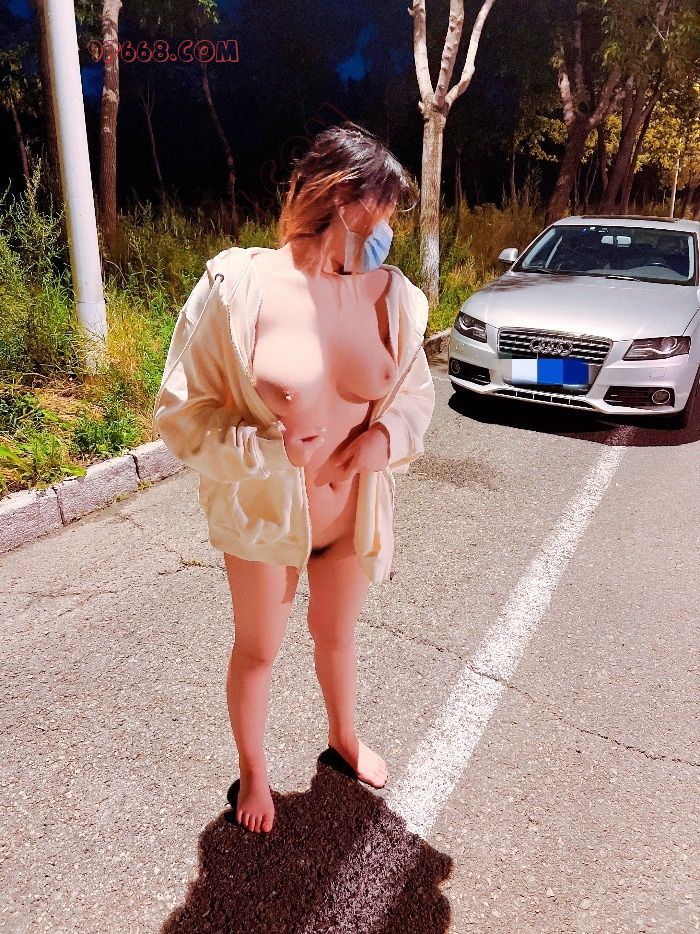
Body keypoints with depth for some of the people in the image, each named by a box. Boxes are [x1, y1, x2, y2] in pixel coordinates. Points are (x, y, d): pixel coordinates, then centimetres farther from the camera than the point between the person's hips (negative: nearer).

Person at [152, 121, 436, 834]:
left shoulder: (391, 296, -8)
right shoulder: (238, 287, -18)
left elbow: (417, 393, 6)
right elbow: (179, 413, -13)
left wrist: (389, 434, -15)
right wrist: (268, 448, -26)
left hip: (351, 512, 3)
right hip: (263, 513, -3)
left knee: (336, 635, 26)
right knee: (258, 649, 19)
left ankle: (344, 736, 57)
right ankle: (252, 771, 49)